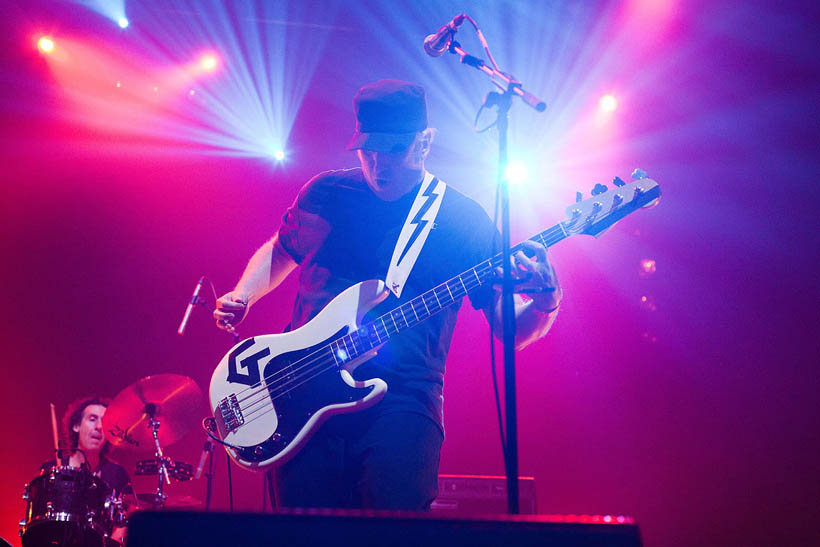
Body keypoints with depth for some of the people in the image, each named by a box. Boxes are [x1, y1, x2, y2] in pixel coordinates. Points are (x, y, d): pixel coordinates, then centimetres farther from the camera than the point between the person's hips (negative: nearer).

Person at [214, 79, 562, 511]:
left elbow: (512, 330, 4)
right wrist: (242, 297, 8)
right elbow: (279, 251, 28)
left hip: (402, 402, -2)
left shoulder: (465, 223, 3)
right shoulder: (325, 195, 9)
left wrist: (544, 301, -18)